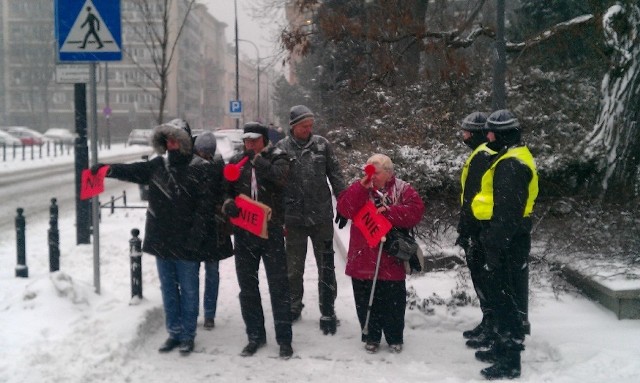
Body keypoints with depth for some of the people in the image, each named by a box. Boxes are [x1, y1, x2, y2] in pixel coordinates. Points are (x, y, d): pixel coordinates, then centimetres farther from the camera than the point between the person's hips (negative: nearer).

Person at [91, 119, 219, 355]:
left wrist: (195, 236, -17)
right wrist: (108, 169, -16)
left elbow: (206, 205, -12)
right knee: (168, 289, 14)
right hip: (161, 240, 5)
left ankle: (188, 335, 16)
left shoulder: (199, 169, -8)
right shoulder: (158, 166, 8)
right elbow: (133, 171, 2)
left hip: (186, 244, -5)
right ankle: (174, 332, 25)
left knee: (188, 290, 5)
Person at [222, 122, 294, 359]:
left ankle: (284, 338, 10)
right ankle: (255, 335, 24)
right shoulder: (236, 161, 8)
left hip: (271, 230, -4)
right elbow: (226, 190, 10)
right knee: (247, 286, 11)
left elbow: (280, 176, -21)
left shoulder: (276, 157, -1)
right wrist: (228, 203, -10)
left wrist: (258, 160, -27)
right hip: (243, 232, 4)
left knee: (278, 285, 1)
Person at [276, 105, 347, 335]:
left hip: (322, 216, 0)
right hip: (294, 218, 1)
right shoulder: (282, 149, -2)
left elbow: (336, 176, 3)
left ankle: (327, 312, 10)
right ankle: (294, 306, 32)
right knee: (294, 266, 14)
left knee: (326, 266, 3)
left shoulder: (322, 144, -1)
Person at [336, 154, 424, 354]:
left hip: (391, 258, -2)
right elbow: (345, 209, -10)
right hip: (363, 258, 2)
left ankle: (395, 338, 23)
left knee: (393, 301, 7)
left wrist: (388, 211, -21)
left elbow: (415, 211, -14)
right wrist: (361, 187, -19)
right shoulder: (358, 189, 6)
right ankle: (371, 337, 24)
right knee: (366, 300, 9)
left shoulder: (402, 190, 0)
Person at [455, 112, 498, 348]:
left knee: (482, 277, -5)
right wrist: (465, 229, 21)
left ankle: (493, 328, 1)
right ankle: (488, 322, 26)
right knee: (481, 276, 16)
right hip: (482, 229, 10)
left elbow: (473, 199, -21)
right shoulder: (484, 155, 16)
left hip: (480, 230, -10)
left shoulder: (482, 157, -17)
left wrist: (464, 231, -19)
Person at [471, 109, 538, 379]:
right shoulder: (512, 159, 15)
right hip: (506, 238, 11)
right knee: (501, 295, 19)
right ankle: (502, 347, 31)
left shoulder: (510, 165, -20)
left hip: (506, 242, -11)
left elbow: (507, 212, -25)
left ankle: (510, 360, 0)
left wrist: (495, 244, -25)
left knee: (508, 298, -5)